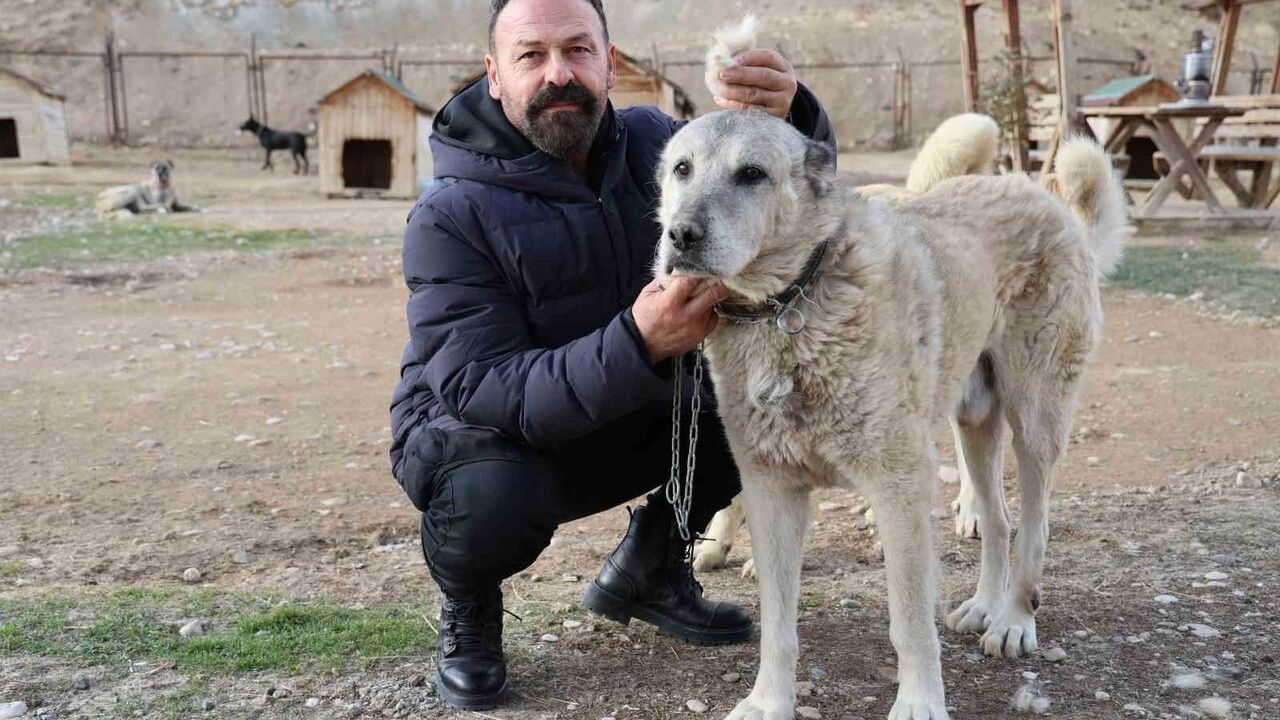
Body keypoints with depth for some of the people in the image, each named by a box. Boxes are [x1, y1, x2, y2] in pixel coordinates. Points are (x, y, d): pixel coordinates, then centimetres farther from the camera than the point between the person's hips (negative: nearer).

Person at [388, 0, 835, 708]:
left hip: (628, 423, 5)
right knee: (495, 498, -38)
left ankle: (646, 566, 10)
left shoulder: (649, 143, -8)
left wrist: (788, 118, -38)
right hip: (486, 432, -5)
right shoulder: (449, 217, -23)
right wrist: (638, 343, -46)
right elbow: (481, 389, -30)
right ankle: (466, 610, 1)